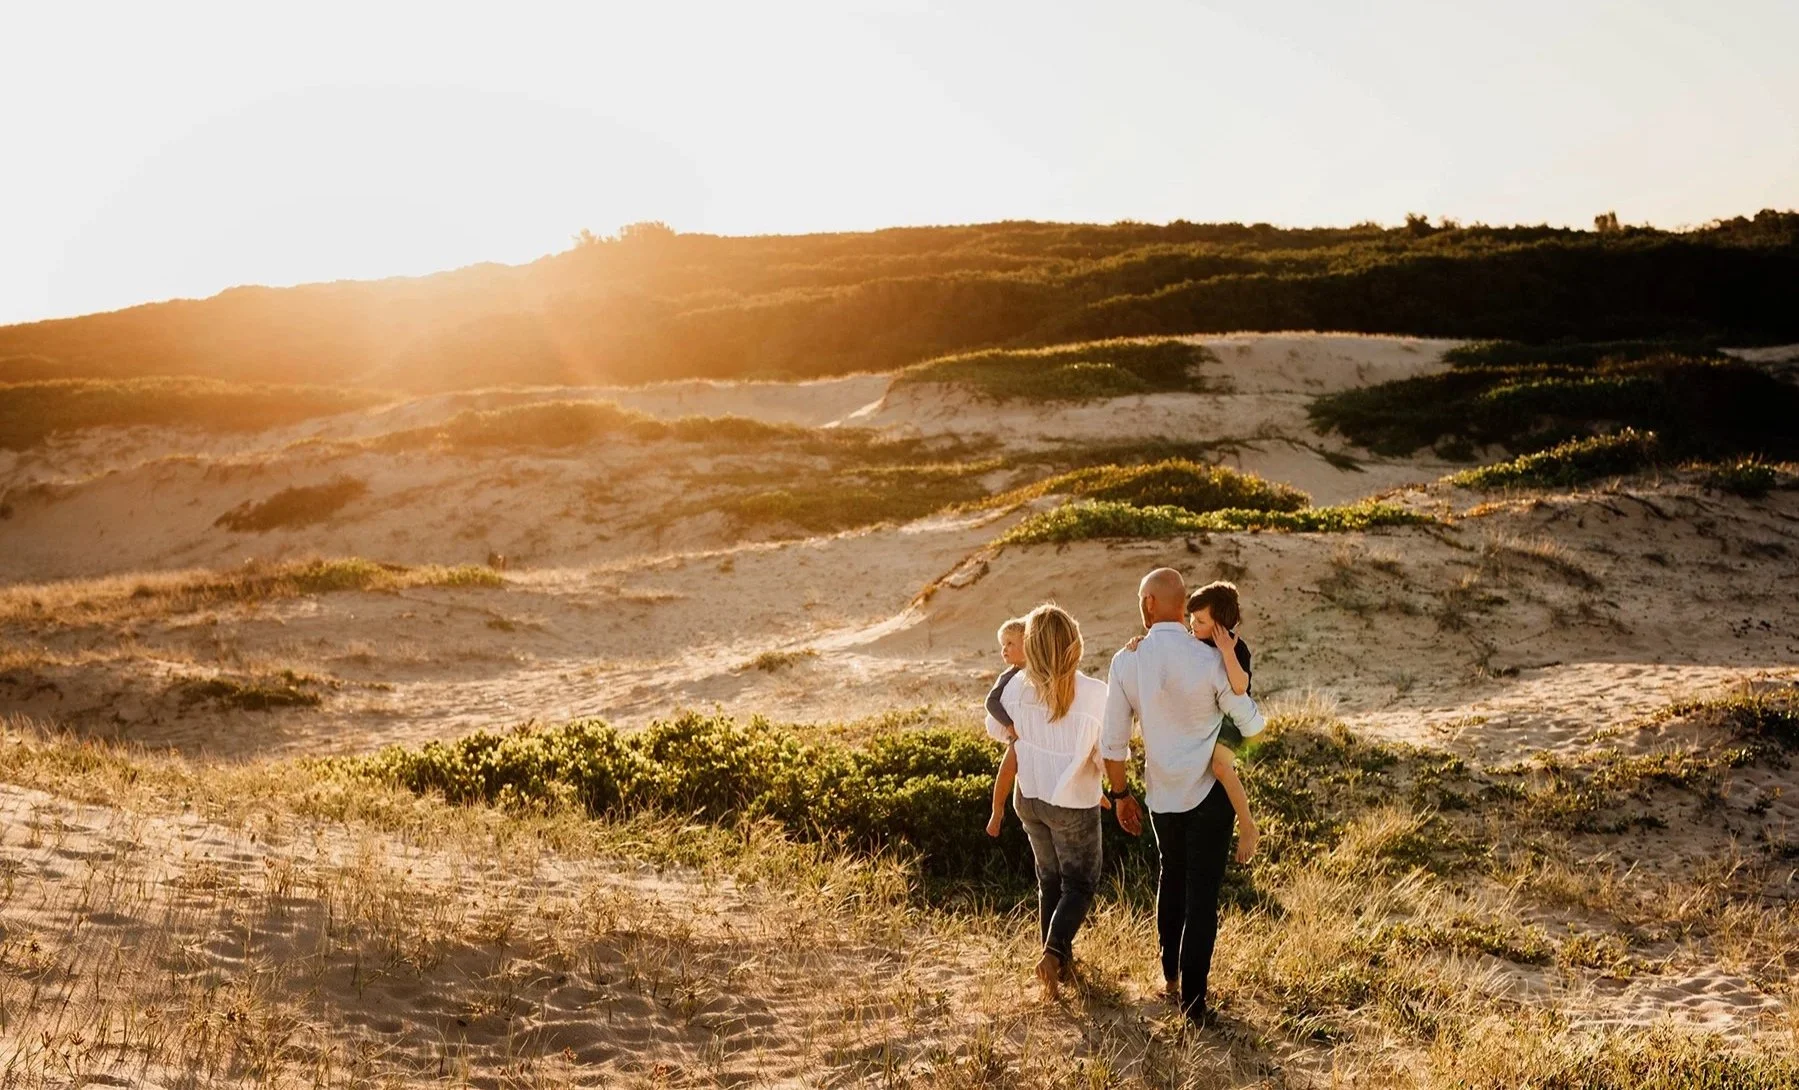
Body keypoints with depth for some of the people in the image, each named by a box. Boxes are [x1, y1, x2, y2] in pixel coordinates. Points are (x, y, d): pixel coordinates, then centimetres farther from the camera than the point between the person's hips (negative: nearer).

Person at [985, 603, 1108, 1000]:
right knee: (1080, 884, 14)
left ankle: (1059, 959, 31)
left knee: (1049, 879, 22)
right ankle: (1053, 953, -6)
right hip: (1074, 805, -4)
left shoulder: (1018, 687, -12)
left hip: (1029, 798, 4)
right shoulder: (1094, 693, -24)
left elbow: (996, 729, 8)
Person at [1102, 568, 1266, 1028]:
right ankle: (1192, 999, 7)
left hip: (1162, 795, 3)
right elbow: (1252, 723, -6)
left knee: (1171, 878, 25)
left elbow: (1113, 741, -5)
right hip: (1209, 794, -3)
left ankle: (1170, 971, 41)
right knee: (1202, 895, 4)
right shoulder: (1210, 660, -17)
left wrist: (1119, 794, 10)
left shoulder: (1126, 661, -10)